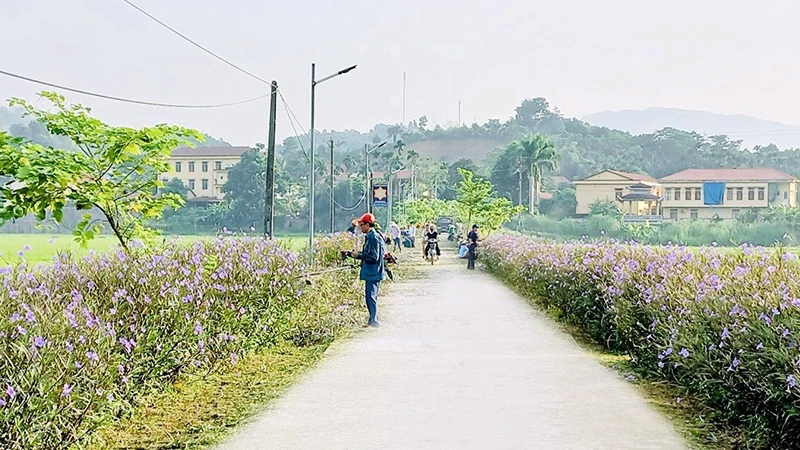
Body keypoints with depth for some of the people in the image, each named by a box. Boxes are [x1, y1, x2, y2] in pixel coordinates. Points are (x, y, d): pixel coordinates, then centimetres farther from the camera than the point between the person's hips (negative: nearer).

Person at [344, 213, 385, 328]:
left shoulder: (374, 238, -18)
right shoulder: (370, 237, 14)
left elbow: (374, 257, -22)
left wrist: (358, 255, -15)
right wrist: (350, 254, 17)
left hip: (373, 273, -10)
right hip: (370, 273, 10)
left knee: (371, 297, -5)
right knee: (369, 296, 15)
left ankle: (374, 321, 0)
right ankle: (372, 320, 22)